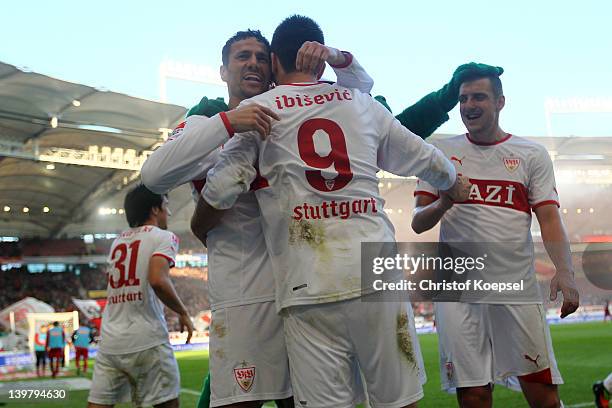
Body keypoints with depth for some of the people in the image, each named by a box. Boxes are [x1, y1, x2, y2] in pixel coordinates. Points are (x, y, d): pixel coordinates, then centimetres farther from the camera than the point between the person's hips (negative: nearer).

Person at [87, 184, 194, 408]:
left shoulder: (116, 241, 16)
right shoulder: (163, 237, -3)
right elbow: (158, 281, -18)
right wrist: (183, 312, -6)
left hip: (110, 341, 6)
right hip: (146, 340, -6)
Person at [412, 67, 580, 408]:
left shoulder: (533, 155, 8)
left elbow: (549, 219, 0)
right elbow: (418, 223, 7)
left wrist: (565, 271, -17)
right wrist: (441, 204, -16)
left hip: (519, 289, 0)